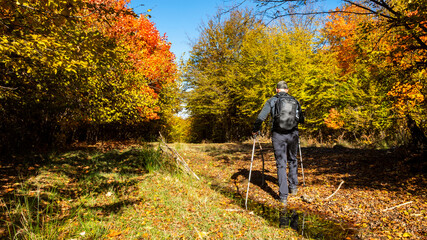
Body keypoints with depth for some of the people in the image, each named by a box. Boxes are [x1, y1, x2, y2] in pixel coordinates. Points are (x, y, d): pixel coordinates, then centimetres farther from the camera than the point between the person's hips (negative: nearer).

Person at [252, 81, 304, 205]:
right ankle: (293, 187, 31)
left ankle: (283, 196, 3)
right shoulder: (295, 101, 9)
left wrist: (255, 130, 7)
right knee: (292, 160, 24)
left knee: (281, 164, 3)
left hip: (278, 135, -2)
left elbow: (260, 118, -7)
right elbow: (302, 120, 13)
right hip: (293, 134, 2)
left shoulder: (271, 101, 2)